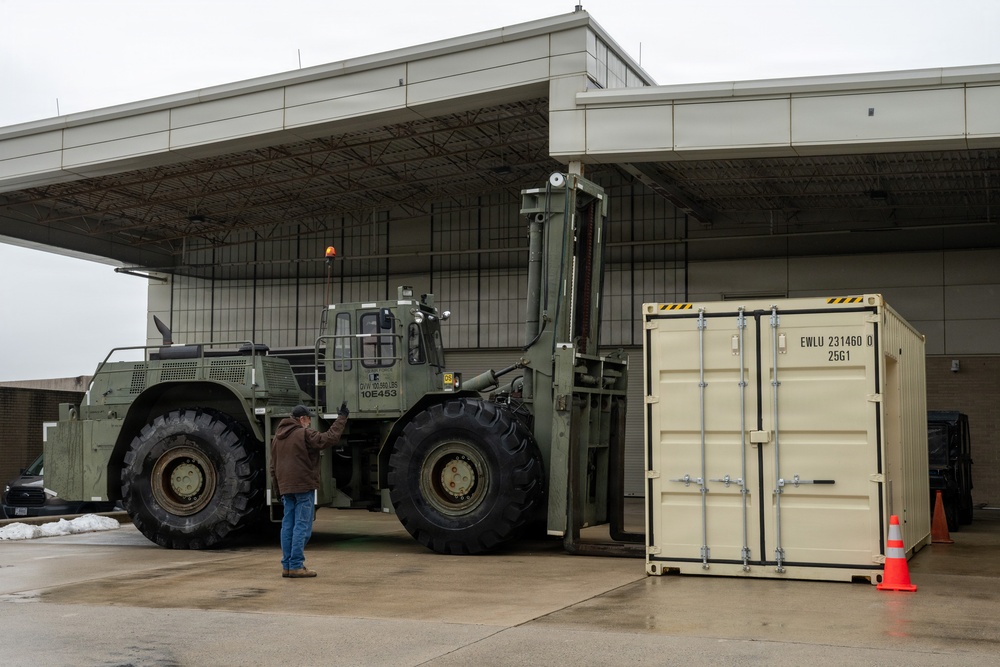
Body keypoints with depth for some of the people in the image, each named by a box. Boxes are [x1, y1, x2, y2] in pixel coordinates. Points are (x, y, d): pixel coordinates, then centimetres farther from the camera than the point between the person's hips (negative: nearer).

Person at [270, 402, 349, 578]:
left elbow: (273, 467, 19)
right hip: (303, 486, -8)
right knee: (302, 526, -5)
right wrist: (341, 418, -6)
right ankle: (296, 566, -8)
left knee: (288, 525, 9)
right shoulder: (304, 434, -10)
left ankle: (287, 566, 11)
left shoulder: (277, 438, 16)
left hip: (286, 488, 8)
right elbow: (330, 438, -15)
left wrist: (278, 489, 24)